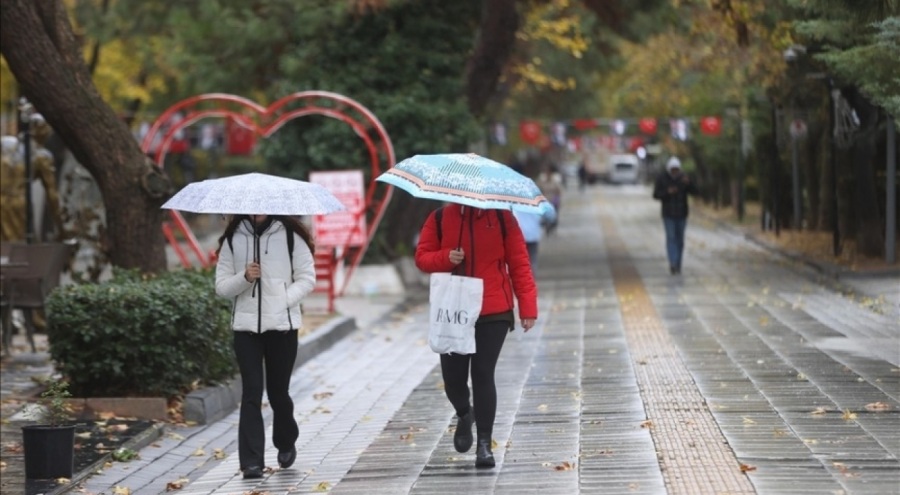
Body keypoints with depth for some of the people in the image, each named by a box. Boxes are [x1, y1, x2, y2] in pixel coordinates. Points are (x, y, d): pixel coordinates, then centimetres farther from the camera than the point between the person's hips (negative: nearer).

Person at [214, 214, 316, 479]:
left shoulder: (290, 236, 1)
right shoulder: (233, 239, 5)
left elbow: (307, 277, 2)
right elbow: (221, 285, 5)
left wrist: (284, 300, -12)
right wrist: (244, 278, -14)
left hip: (282, 325, -1)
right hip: (246, 325, 1)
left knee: (278, 390, 8)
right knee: (251, 392, -6)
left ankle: (286, 443, 35)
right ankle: (252, 462, -7)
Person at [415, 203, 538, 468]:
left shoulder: (501, 217, 2)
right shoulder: (440, 218, 5)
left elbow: (519, 262, 1)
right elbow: (422, 257, 8)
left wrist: (527, 307, -4)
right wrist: (446, 258, -14)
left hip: (494, 312, -2)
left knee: (483, 375, -7)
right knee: (453, 376, 2)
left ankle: (484, 443, 3)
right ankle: (464, 415, 36)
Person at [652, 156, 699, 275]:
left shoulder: (684, 178, -6)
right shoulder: (661, 178, -10)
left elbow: (695, 192, -14)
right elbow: (656, 195, -9)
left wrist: (688, 183, -33)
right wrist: (667, 192, -27)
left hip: (682, 214, 2)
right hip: (668, 215, -2)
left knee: (679, 239, 7)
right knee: (671, 238, -13)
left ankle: (678, 265, 17)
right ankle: (673, 264, -23)